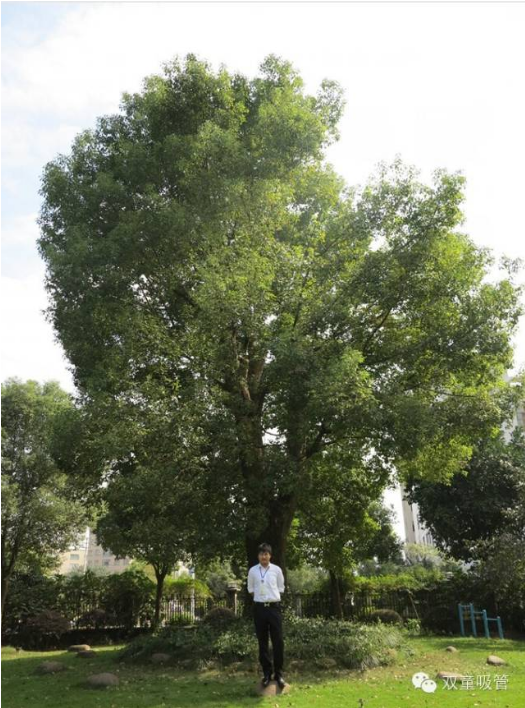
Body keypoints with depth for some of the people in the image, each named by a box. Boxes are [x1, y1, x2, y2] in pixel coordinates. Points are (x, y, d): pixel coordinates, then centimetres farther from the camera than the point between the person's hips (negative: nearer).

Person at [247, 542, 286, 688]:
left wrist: (271, 599, 5)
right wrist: (261, 598, 7)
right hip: (259, 608, 1)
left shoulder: (276, 570, 0)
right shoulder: (253, 571, 2)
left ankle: (278, 673, 11)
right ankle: (267, 673, 17)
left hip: (274, 607, -1)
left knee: (278, 641, -1)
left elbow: (280, 588, 10)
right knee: (262, 642, 7)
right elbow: (251, 589, 13)